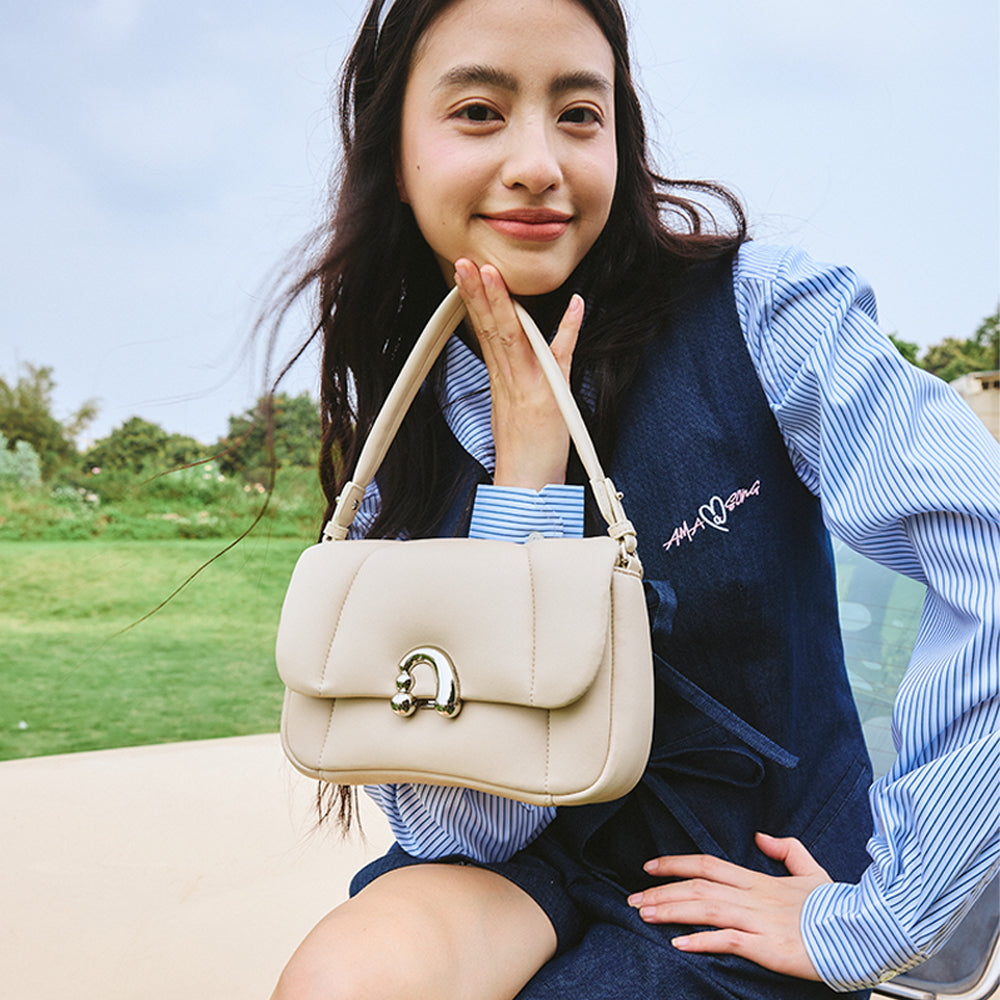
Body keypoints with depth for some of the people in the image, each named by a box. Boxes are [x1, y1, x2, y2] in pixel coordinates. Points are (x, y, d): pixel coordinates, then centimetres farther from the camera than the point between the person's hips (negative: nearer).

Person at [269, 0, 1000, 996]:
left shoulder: (759, 317, -14)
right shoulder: (389, 429, -5)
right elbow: (457, 824, -13)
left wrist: (870, 919, -20)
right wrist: (527, 465, -20)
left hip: (752, 889, -2)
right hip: (532, 869, 3)